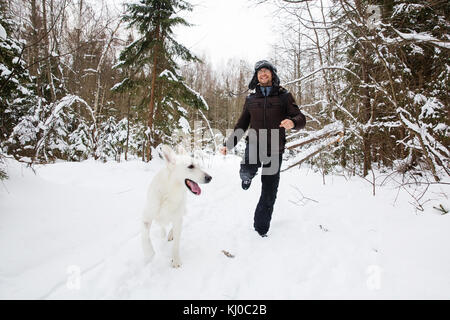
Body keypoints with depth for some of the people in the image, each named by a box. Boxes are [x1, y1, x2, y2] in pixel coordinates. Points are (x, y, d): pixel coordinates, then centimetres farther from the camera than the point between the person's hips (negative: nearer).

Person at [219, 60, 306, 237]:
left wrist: (293, 122, -26)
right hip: (254, 145, 1)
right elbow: (241, 125, 18)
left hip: (274, 150, 0)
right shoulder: (251, 99, 12)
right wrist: (229, 144, 11)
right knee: (246, 172, -36)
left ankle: (261, 228, 23)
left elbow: (300, 118, -2)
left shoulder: (284, 96, 5)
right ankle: (248, 176, -1)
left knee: (269, 192, 5)